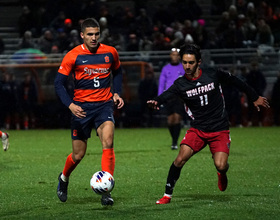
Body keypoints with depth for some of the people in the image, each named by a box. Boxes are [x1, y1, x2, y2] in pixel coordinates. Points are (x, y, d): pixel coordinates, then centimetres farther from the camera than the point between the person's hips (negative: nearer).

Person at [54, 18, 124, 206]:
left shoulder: (110, 52, 2)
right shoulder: (73, 56, -6)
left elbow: (117, 72, 22)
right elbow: (59, 83, -4)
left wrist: (117, 93, 6)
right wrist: (70, 104, -17)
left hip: (104, 104, 1)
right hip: (82, 107, -1)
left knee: (108, 141, -24)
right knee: (78, 155, 5)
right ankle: (64, 178, 40)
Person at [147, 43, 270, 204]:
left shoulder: (212, 74, -8)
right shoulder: (180, 84, -6)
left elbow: (235, 81, 7)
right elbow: (166, 96, -23)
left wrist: (255, 97, 17)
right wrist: (156, 102, -48)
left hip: (220, 129, -1)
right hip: (198, 129, 1)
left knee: (220, 165, -17)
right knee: (180, 159, -17)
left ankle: (223, 174, 22)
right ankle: (167, 195, 0)